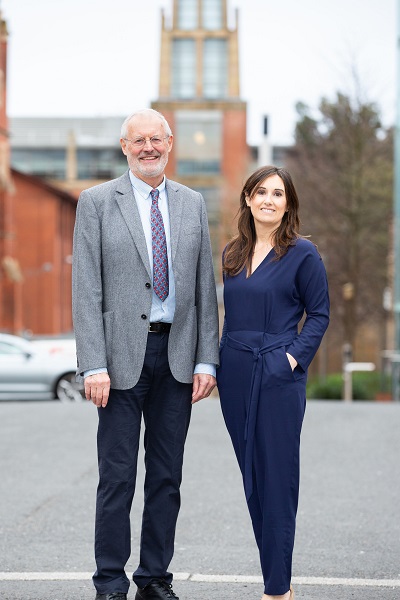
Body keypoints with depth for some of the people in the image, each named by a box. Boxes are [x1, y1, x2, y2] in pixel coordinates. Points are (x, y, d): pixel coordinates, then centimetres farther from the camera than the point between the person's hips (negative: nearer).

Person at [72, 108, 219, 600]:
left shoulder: (192, 204, 11)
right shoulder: (97, 202, 0)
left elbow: (204, 286, 10)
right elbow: (86, 289, -5)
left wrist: (206, 359, 2)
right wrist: (94, 365, -13)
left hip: (178, 356, 4)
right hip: (122, 354, -3)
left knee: (167, 476, 9)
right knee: (117, 476, 0)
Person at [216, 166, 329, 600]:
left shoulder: (302, 253, -5)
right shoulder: (232, 253, 11)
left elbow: (319, 313, -3)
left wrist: (293, 357, -13)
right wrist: (217, 364, 9)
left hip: (278, 377, -6)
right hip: (234, 376, 6)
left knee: (276, 479, -4)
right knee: (251, 478, 9)